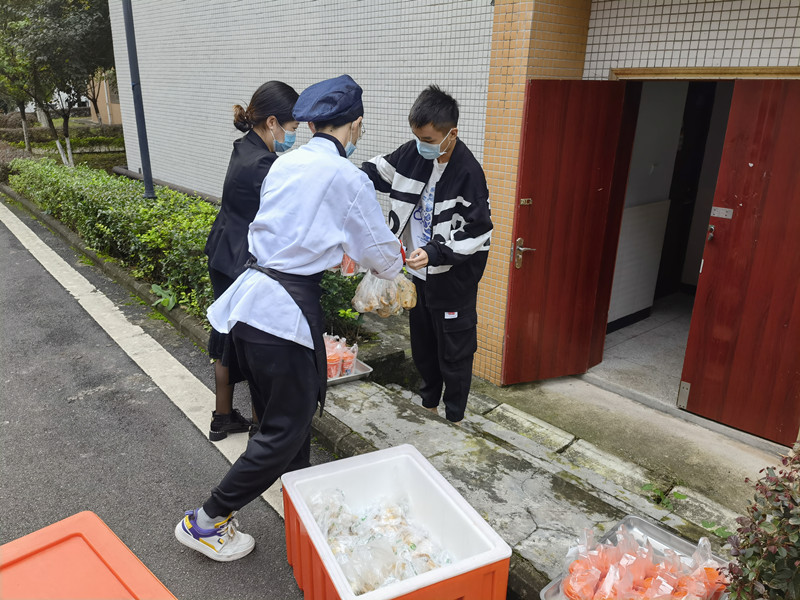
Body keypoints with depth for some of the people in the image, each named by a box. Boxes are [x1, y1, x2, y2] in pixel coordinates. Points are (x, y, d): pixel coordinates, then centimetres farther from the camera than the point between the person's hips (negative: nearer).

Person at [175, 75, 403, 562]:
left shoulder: (285, 163, 10)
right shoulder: (346, 177, -10)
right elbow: (380, 248, 0)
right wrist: (395, 270, 22)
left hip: (251, 296, 8)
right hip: (286, 308, -8)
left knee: (285, 409, 23)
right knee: (287, 428, 7)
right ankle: (207, 521, 18)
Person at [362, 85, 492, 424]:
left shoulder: (468, 173, -22)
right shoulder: (414, 153, -3)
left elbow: (478, 233, -21)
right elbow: (377, 171, 10)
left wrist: (434, 253, -32)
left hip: (453, 279, -6)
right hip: (418, 273, 7)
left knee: (453, 351, 9)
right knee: (422, 345, 22)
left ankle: (454, 416, 30)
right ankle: (428, 402, 45)